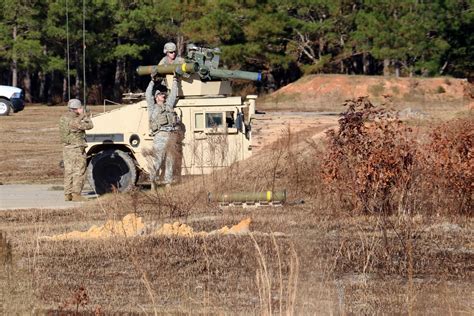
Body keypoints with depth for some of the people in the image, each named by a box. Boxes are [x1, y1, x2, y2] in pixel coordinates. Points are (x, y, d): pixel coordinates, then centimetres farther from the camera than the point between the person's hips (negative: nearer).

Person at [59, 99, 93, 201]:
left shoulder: (63, 118, 8)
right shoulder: (74, 121, -19)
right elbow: (89, 126, -13)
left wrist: (81, 116, 9)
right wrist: (84, 115, -4)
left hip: (66, 148, 9)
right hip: (77, 149, -9)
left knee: (68, 172, 12)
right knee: (79, 172, -4)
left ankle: (68, 194, 12)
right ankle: (76, 194, -8)